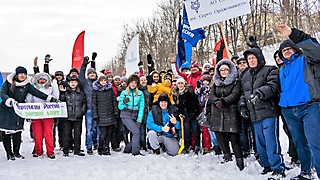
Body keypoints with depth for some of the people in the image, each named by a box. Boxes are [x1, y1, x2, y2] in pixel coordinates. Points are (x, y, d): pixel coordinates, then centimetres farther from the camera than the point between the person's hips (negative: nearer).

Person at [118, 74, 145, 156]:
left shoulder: (140, 93, 7)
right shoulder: (124, 93, 3)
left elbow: (141, 107, 4)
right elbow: (120, 107, 4)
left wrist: (139, 120, -4)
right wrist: (123, 102, -18)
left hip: (135, 116, 3)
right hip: (126, 115, -3)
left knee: (134, 134, -2)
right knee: (136, 131, -18)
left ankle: (127, 149, 22)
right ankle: (136, 152, -9)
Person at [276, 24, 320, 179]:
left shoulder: (305, 60, 5)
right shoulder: (282, 70, 22)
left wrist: (292, 34, -24)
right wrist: (282, 105, 17)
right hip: (289, 111, 6)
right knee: (300, 143, 14)